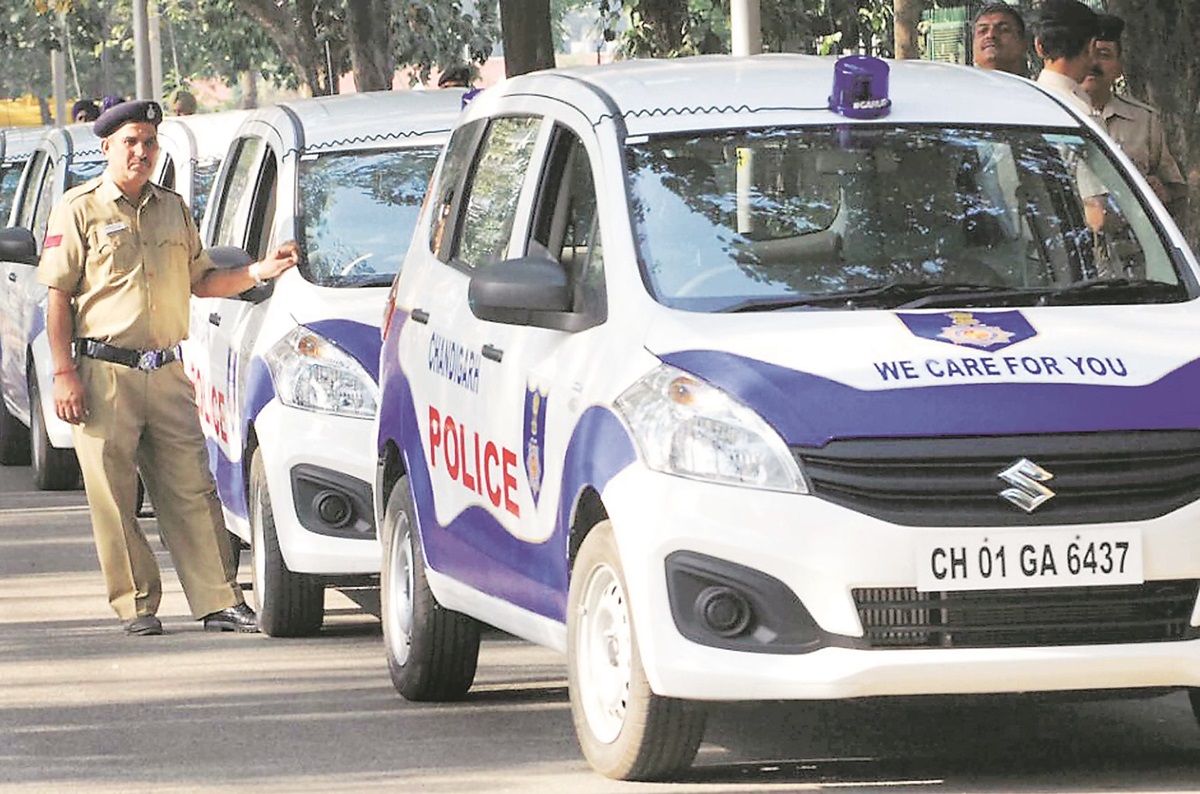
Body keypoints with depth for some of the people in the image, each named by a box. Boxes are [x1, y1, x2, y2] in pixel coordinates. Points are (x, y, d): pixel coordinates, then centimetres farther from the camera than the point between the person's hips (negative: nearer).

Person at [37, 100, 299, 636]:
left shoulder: (172, 209, 15)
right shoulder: (79, 210, 0)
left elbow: (202, 282, 20)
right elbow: (57, 296, -2)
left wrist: (258, 272, 3)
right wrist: (64, 374, -10)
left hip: (167, 372, 4)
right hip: (105, 374, -4)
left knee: (193, 491, 1)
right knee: (115, 499, -2)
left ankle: (220, 601, 1)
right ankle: (136, 606, 6)